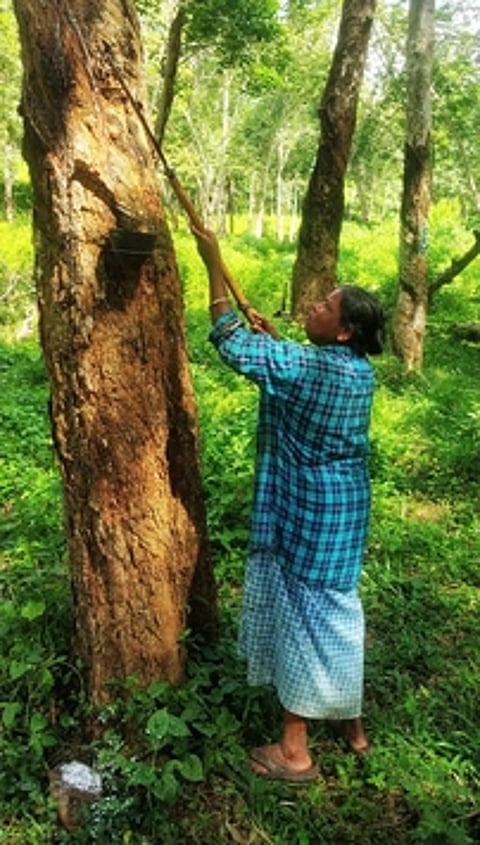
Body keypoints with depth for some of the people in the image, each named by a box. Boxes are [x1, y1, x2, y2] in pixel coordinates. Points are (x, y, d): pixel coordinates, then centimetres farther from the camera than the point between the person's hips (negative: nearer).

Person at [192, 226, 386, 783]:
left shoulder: (304, 365, -23)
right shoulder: (360, 371, 1)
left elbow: (229, 341, -16)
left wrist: (214, 264, -10)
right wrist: (272, 339, 15)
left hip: (306, 513, -8)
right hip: (344, 508, 8)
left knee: (303, 614, 3)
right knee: (335, 608, 21)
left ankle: (294, 749, 17)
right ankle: (350, 721, 36)